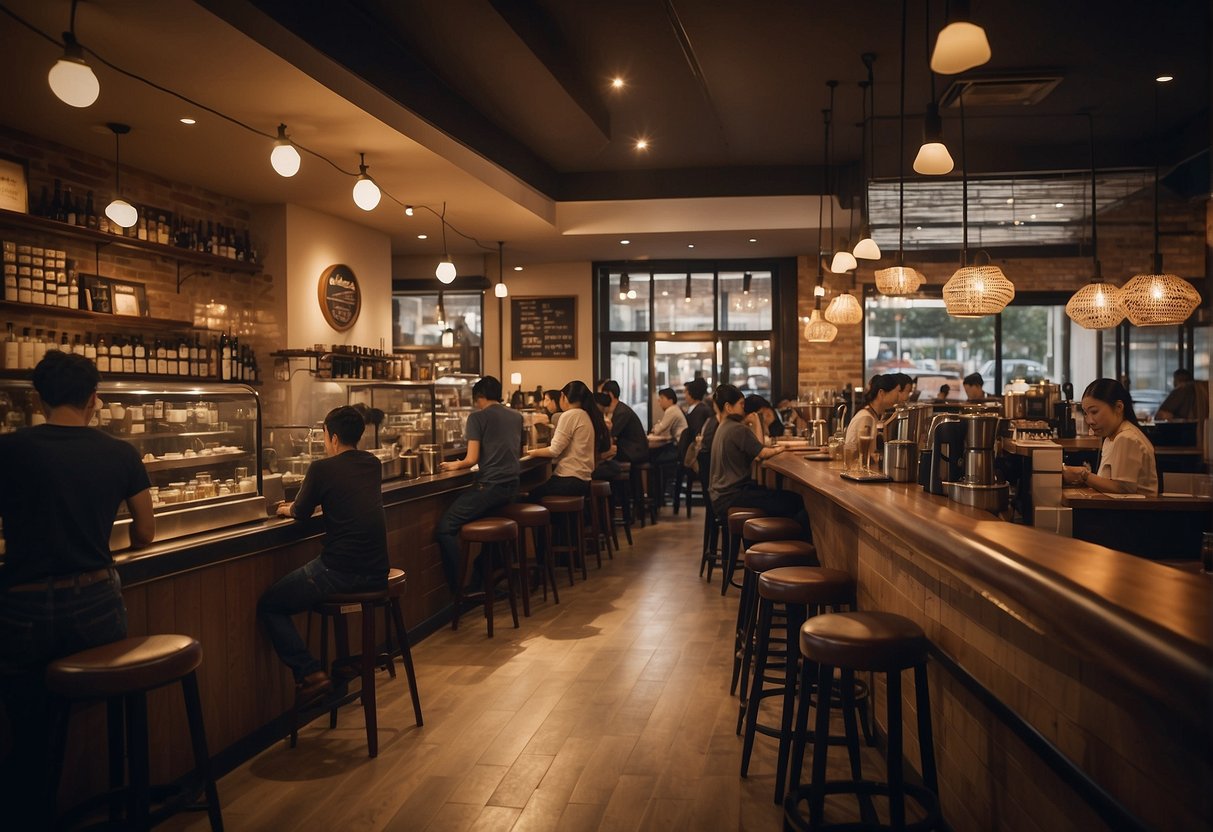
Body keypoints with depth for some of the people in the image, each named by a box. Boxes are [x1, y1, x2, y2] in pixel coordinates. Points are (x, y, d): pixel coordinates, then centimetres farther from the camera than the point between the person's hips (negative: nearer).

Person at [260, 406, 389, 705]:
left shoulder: (322, 468, -8)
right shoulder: (373, 465, 11)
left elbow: (301, 513, 6)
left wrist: (288, 509, 29)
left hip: (339, 573, -7)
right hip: (376, 573, 7)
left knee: (268, 605, 11)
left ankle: (311, 674, 0)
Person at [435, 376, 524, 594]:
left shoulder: (477, 417, -6)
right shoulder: (517, 417, 14)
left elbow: (472, 458, -12)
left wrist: (455, 465, 9)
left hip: (489, 486, -8)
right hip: (511, 486, 8)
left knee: (445, 528, -3)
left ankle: (460, 590, -7)